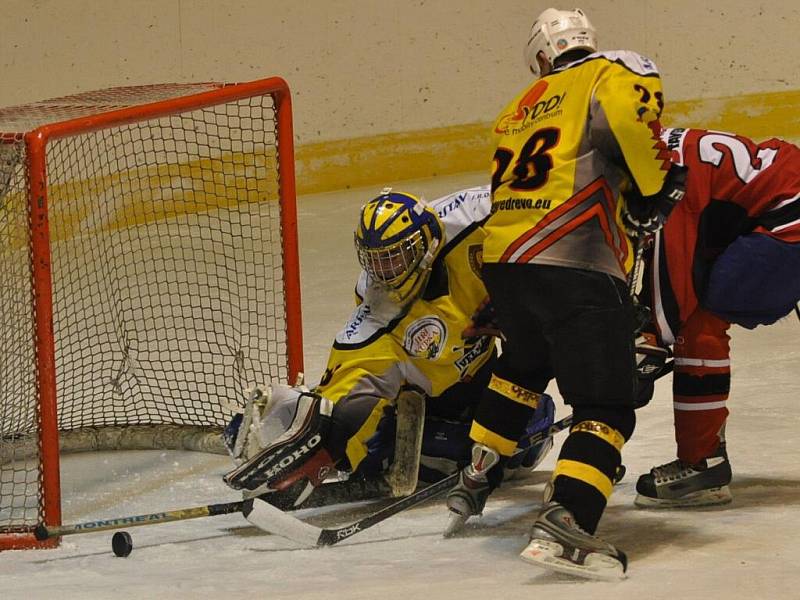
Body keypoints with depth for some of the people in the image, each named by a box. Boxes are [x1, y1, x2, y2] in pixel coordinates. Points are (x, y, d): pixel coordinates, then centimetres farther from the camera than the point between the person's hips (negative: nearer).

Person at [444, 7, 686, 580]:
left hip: (503, 259, 7)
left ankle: (475, 478, 46)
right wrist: (655, 188, -4)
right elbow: (630, 112, -17)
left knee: (523, 365, 35)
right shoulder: (614, 71, 7)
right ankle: (563, 525, -24)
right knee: (605, 408, -6)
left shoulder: (520, 109, 27)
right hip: (577, 267, -7)